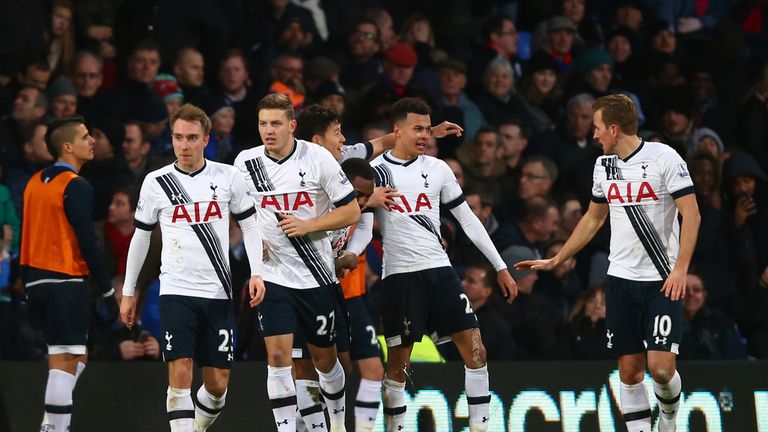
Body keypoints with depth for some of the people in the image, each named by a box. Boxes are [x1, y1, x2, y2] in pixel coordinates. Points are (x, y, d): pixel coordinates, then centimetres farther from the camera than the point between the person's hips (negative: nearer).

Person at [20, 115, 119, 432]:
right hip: (66, 282, -8)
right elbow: (88, 244, -16)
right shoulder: (76, 186, -12)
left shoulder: (35, 182, 13)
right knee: (65, 361, -6)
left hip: (36, 279, 8)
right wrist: (108, 291, -11)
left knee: (77, 356, 16)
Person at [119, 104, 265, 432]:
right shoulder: (156, 182, 2)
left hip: (218, 293, 1)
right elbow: (141, 236, 11)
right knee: (180, 373, -14)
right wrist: (128, 292, 12)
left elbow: (249, 225, 9)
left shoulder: (228, 177, 2)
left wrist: (256, 273, -4)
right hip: (175, 291, -1)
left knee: (218, 383, 4)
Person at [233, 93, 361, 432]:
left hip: (317, 276, -1)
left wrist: (307, 226, -16)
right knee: (278, 354, -13)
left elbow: (352, 211, -5)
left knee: (324, 357, 11)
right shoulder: (245, 162, -2)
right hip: (272, 274, 1)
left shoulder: (318, 158, -9)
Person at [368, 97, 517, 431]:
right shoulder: (374, 171, -1)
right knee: (398, 363, -1)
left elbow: (467, 219, 12)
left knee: (475, 351, -4)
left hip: (440, 270, 3)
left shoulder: (437, 169, 8)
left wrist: (500, 267, 11)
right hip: (399, 275, -3)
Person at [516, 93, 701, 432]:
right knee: (630, 368, 2)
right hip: (621, 278, 6)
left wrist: (680, 270, -21)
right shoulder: (604, 165, 10)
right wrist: (555, 261, 22)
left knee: (660, 366, -12)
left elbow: (691, 214, -12)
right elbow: (593, 218, 23)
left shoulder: (664, 158, -10)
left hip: (663, 280, -6)